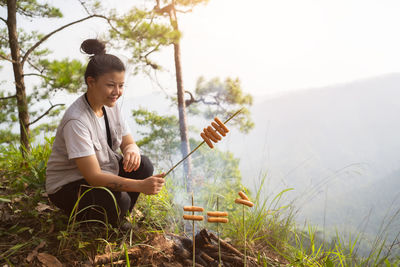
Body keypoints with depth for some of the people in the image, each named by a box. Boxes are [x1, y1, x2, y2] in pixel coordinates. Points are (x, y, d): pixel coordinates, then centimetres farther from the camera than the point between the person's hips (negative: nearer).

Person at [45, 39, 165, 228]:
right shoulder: (76, 120, -29)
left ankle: (119, 217, 6)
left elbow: (129, 143, 0)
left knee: (143, 165, -14)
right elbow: (93, 176, -33)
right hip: (67, 187, -8)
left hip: (103, 171, 8)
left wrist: (131, 151, -27)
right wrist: (140, 186, -42)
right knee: (119, 200, -32)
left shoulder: (111, 106, -4)